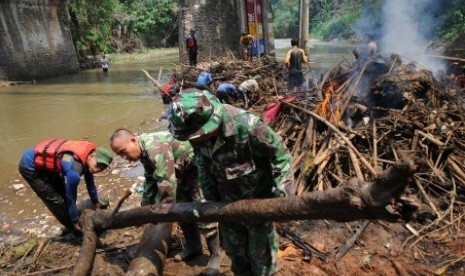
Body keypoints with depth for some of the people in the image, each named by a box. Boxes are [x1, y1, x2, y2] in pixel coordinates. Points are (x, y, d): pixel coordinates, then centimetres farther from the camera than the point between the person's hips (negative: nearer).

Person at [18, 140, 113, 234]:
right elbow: (70, 197, -19)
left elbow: (90, 182, 7)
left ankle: (71, 226, 30)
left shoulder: (88, 153, -10)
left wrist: (96, 204, 19)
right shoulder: (74, 170, -35)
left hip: (43, 161, 8)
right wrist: (75, 221, -5)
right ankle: (76, 231, 13)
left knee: (64, 193, 13)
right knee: (55, 200, -4)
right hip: (30, 167, -8)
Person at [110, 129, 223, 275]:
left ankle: (215, 255, 7)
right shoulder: (145, 151, 2)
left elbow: (166, 183, -34)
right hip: (184, 170, 10)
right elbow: (150, 180, 13)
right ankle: (193, 246, 31)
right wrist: (145, 206, 12)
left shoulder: (155, 148, -32)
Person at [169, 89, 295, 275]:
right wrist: (211, 197, 2)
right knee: (233, 248, 25)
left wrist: (284, 194, -22)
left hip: (256, 199, -5)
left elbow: (280, 154, -20)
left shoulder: (245, 125, -35)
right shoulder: (195, 129, -17)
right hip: (227, 200, 5)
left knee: (260, 251, 14)